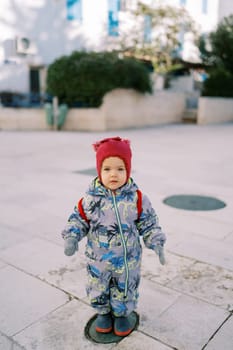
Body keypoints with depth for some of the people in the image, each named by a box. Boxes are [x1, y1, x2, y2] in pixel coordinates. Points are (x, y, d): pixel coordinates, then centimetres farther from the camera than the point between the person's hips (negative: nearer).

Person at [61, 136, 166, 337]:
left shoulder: (137, 198, -15)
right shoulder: (90, 199, -15)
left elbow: (149, 225, -4)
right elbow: (78, 219, -3)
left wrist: (156, 243, -12)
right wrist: (72, 237, -17)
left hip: (128, 260, 0)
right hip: (98, 260, 1)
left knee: (125, 290, 20)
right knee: (98, 290, 21)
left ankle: (122, 314, 47)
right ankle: (103, 313, 49)